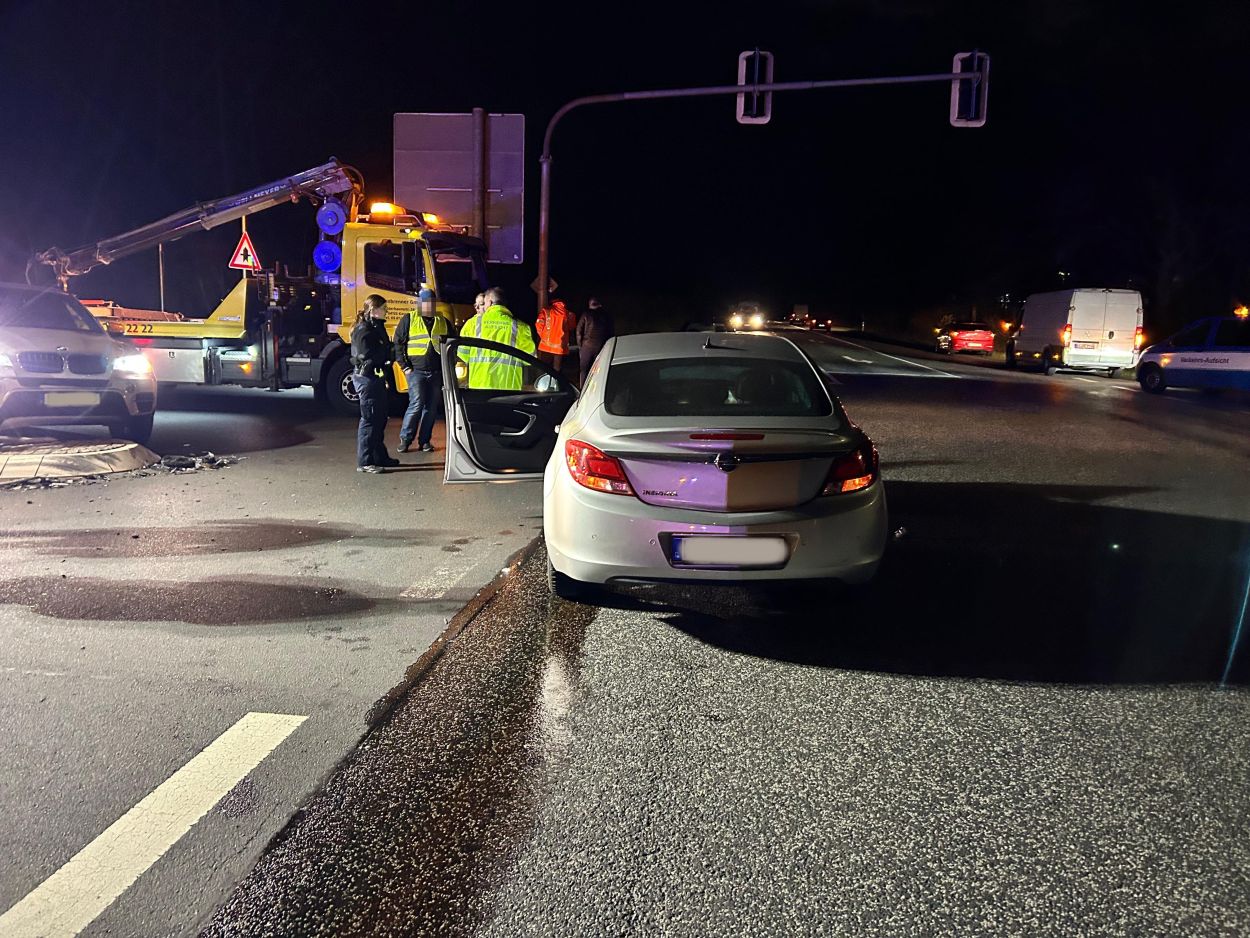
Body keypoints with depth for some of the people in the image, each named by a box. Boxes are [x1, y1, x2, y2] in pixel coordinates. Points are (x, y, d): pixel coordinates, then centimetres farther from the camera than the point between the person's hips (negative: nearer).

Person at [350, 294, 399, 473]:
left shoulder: (374, 327, 17)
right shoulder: (364, 330, -14)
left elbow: (384, 350, 14)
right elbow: (368, 355, -22)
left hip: (376, 377, 10)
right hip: (367, 378, -10)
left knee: (379, 419, 15)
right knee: (369, 419, -7)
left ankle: (380, 457, 24)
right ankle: (364, 462, -3)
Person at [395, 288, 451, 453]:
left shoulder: (443, 322, 12)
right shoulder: (409, 319, 2)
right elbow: (397, 343, 1)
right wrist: (404, 366, -5)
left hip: (436, 373, 4)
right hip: (416, 371, -4)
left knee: (432, 408, 4)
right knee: (416, 405, -12)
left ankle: (424, 441, 14)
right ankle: (405, 438, 1)